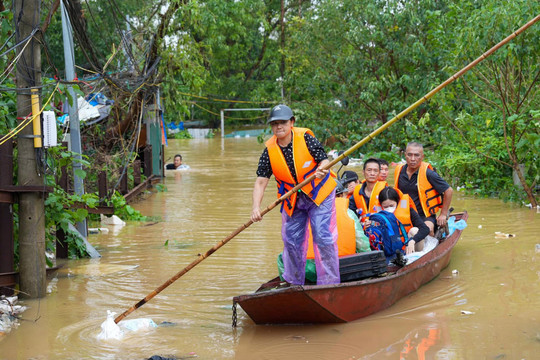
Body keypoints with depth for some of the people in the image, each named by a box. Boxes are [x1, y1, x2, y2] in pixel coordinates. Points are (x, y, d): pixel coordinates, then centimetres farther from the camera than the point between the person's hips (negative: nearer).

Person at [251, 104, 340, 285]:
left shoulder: (306, 138, -15)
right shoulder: (269, 151, -8)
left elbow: (324, 160, -14)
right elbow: (261, 182, -11)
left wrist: (321, 169, -38)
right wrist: (256, 207, -26)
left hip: (319, 194, -4)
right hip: (292, 200, 4)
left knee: (323, 237, -10)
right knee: (291, 240, 9)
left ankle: (329, 283, -1)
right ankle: (293, 283, 27)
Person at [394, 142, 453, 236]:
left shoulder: (428, 173, -12)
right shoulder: (399, 171, 3)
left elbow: (449, 191, -6)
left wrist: (443, 214, -2)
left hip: (426, 216, -4)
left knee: (427, 229, -35)